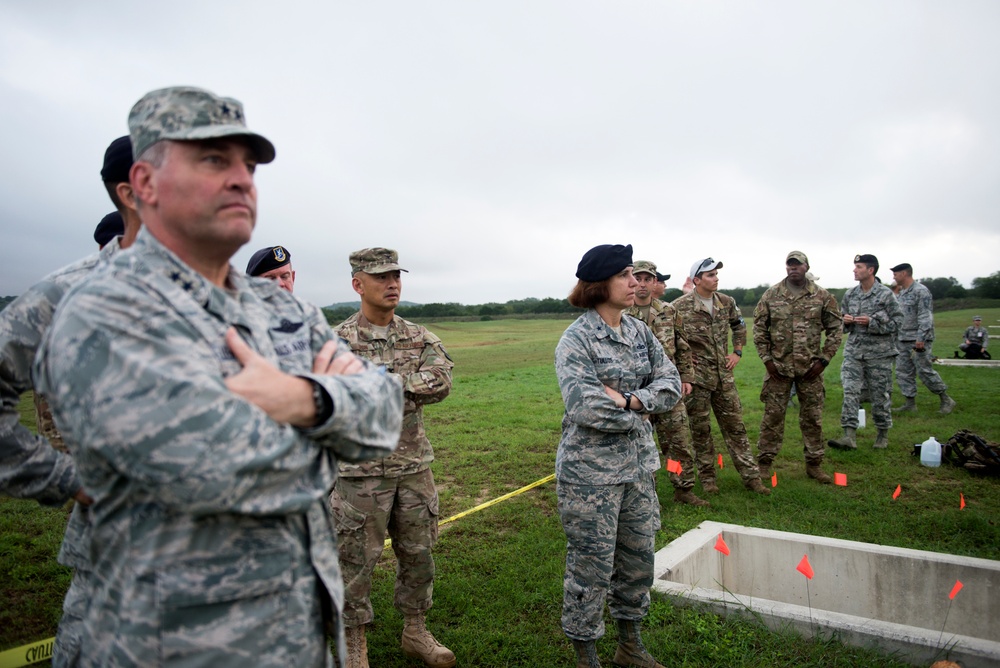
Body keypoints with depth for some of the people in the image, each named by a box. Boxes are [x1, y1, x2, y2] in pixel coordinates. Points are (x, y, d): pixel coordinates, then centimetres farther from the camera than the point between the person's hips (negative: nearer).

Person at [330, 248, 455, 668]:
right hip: (362, 471, -4)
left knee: (418, 553, 16)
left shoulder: (419, 338, 4)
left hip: (414, 467, 4)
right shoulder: (339, 341, -7)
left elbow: (442, 381, -13)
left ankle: (415, 632, 35)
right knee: (356, 561, 8)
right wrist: (409, 392, -17)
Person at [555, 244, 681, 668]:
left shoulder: (640, 332, 6)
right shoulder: (576, 340, -16)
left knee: (638, 559, 18)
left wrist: (629, 401, -15)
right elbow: (584, 408, -25)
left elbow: (671, 384, 2)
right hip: (590, 473, -7)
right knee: (592, 567, 6)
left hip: (639, 466, 7)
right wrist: (637, 415, -11)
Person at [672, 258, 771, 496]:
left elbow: (739, 326, 22)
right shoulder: (680, 306, -12)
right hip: (696, 376, -4)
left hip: (724, 375, 5)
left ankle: (750, 476, 18)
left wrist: (738, 352, 12)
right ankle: (707, 477, 21)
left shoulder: (727, 302, 5)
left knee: (735, 426, 9)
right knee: (700, 429, 7)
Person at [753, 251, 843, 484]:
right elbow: (759, 328, 3)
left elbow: (835, 328, 4)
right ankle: (764, 462, 15)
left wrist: (824, 359, -3)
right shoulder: (771, 295, 0)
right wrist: (766, 358, -3)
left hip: (810, 368, 1)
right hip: (778, 367, 0)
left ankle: (814, 464, 22)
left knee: (813, 417, 9)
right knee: (773, 415, 4)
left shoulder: (822, 296, 0)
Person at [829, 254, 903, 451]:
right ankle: (849, 436, -10)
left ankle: (883, 434, 23)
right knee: (850, 392, -7)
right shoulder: (850, 294, 8)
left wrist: (871, 322, -19)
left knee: (880, 395, 7)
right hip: (853, 351, 4)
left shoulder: (885, 294, -7)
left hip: (879, 353, -4)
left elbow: (897, 321, -8)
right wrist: (845, 321, -5)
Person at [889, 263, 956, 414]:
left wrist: (921, 338, -23)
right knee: (903, 372, 6)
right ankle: (910, 404, 12)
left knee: (925, 371, -6)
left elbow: (926, 317, -17)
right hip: (902, 341, 9)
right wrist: (895, 336, 18)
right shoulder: (900, 293, 15)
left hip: (918, 340, -9)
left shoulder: (921, 291, -12)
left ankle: (946, 400, 9)